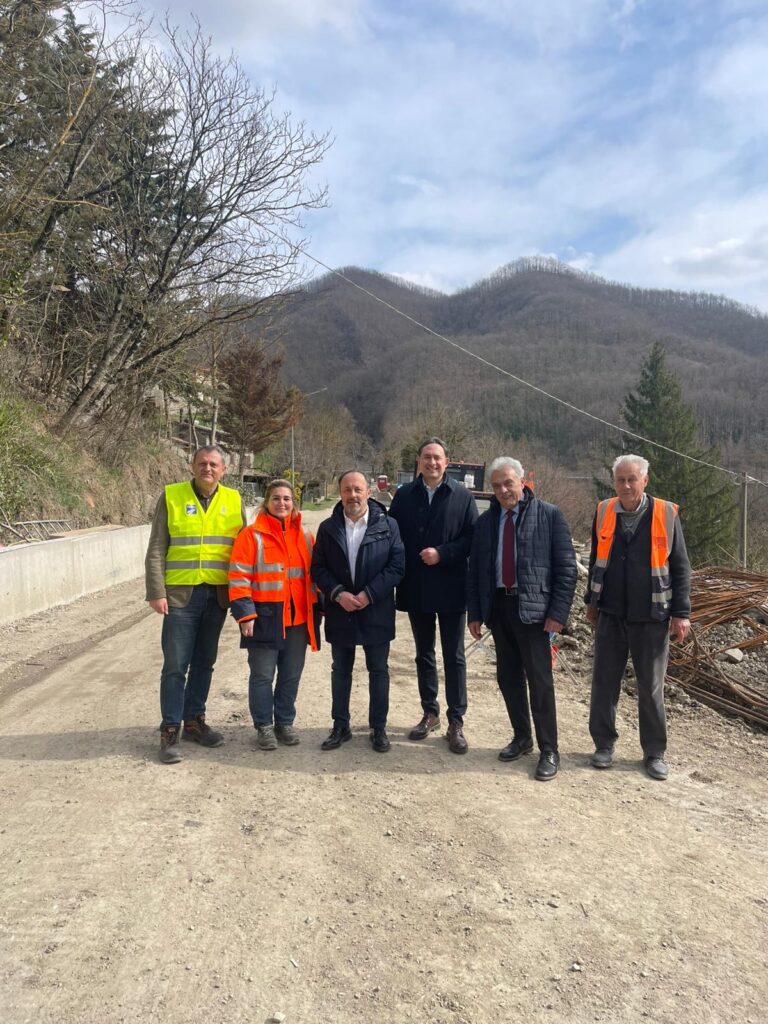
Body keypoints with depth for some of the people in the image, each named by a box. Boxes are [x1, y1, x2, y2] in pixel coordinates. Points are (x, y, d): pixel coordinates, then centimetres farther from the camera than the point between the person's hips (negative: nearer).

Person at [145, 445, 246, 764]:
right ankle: (170, 730, 11)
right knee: (175, 664, 0)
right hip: (180, 594, -3)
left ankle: (194, 719, 27)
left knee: (204, 663, 13)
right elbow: (156, 549, -3)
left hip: (218, 595, 3)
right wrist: (156, 592, -10)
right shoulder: (171, 496, -1)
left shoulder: (233, 500, 6)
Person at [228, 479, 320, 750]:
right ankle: (264, 726, 20)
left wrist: (317, 610, 13)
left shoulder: (305, 536, 9)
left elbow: (314, 575, 15)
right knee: (262, 675, 4)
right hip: (265, 619, -4)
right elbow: (239, 578, -8)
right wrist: (245, 614, -14)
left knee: (291, 675, 12)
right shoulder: (252, 535, -5)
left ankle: (285, 722, 28)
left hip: (298, 619, 4)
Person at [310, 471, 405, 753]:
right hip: (340, 613, 2)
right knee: (341, 671, 13)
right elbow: (318, 568, 0)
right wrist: (338, 594, -15)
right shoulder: (328, 527, 2)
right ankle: (340, 726, 27)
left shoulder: (388, 525, -4)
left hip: (376, 612, -2)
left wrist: (369, 594, -16)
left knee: (379, 671, 9)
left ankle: (379, 727, 23)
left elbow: (397, 565, -8)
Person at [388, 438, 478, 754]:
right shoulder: (404, 496, 4)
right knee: (424, 654, 15)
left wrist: (442, 553, -17)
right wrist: (400, 573, -7)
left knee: (454, 657, 4)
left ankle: (456, 722, 14)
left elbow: (472, 538, -6)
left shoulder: (462, 496, -3)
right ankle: (430, 713, 30)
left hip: (450, 588, -3)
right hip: (416, 589, 3)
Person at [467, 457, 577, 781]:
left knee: (539, 680, -1)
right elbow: (475, 570, 12)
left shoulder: (549, 515, -4)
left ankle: (548, 750, 13)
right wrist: (475, 612, 6)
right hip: (498, 606, 5)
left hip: (532, 608, -5)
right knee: (508, 677, 13)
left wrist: (558, 612, -11)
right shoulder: (486, 521, 9)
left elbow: (566, 567, -6)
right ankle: (521, 738, 30)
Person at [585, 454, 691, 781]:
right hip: (610, 615, 2)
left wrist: (681, 613, -5)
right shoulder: (604, 512, 1)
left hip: (651, 617, -2)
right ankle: (604, 744, 24)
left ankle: (654, 752, 24)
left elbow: (680, 567, -2)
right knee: (604, 682, 8)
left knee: (651, 687, 8)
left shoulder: (666, 514, -6)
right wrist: (592, 601, 14)